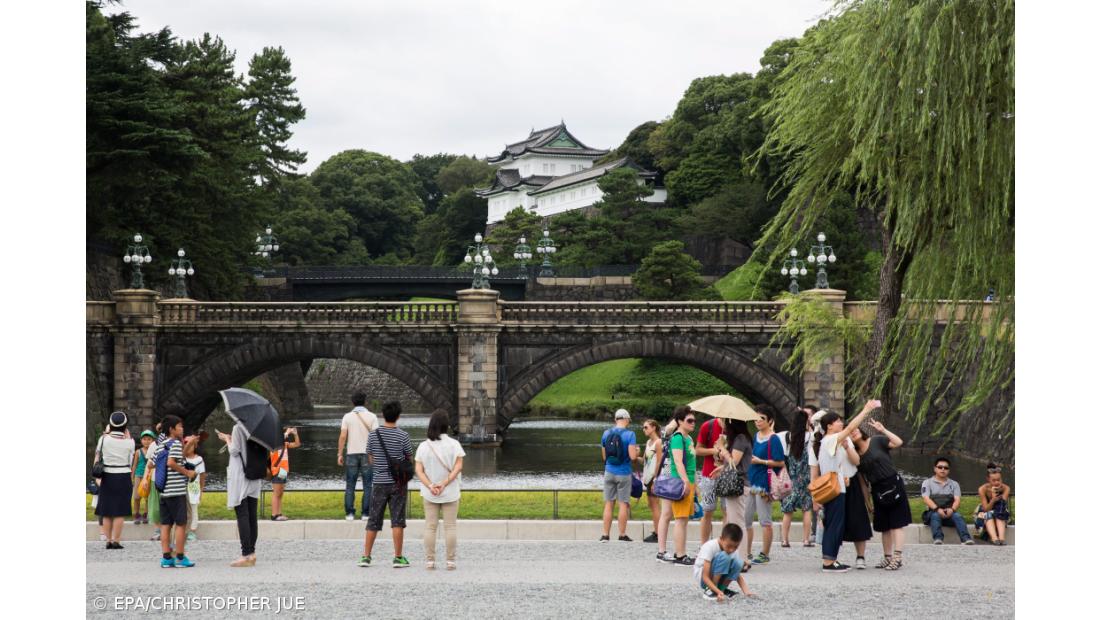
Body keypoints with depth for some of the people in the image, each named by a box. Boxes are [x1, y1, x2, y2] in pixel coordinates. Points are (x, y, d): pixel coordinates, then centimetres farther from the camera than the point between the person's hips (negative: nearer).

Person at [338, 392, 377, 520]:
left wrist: (339, 454, 0)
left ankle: (349, 513, 3)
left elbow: (343, 436, -5)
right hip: (367, 454, -1)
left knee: (350, 486, 6)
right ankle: (365, 513, 2)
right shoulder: (372, 417, -1)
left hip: (352, 453, 1)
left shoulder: (347, 417, 1)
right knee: (368, 486, 5)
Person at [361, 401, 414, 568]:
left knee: (373, 521, 8)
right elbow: (410, 459, 1)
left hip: (379, 482, 2)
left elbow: (371, 459, 8)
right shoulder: (402, 436, -8)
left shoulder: (373, 435, -1)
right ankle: (398, 558, 0)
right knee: (397, 521, 0)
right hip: (398, 482, -2)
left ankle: (366, 556, 9)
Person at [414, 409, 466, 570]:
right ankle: (450, 561, 4)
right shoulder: (454, 444, -6)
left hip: (429, 494, 1)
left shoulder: (423, 446, -2)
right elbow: (458, 467, -14)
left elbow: (418, 470, -8)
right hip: (450, 493, -1)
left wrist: (430, 486, -14)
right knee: (450, 526, 5)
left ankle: (430, 561, 6)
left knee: (430, 527, 8)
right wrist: (444, 484, -16)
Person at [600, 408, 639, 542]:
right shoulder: (630, 434, -10)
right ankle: (622, 535, 7)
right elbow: (632, 456, -16)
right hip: (624, 473, -3)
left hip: (609, 472, 3)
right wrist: (636, 451, 4)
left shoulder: (606, 433, 3)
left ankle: (605, 535, 7)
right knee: (623, 504, 4)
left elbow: (604, 456, 9)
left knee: (608, 504, 8)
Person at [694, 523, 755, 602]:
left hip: (718, 577, 5)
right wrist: (718, 592, -43)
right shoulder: (710, 547, -27)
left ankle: (722, 588, -6)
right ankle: (710, 591, -22)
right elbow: (705, 577, -29)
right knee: (723, 557, -31)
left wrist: (746, 591, -25)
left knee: (737, 562, -22)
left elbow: (737, 574, -6)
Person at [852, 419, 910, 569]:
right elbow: (862, 479, 8)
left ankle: (897, 557, -11)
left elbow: (898, 443, -13)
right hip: (877, 490, 5)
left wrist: (883, 430, -14)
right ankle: (887, 557, 19)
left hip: (893, 484, -5)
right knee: (884, 526, 12)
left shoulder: (876, 441, -5)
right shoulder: (856, 454, 7)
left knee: (897, 523, -6)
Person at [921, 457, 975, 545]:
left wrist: (952, 509, -18)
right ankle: (937, 539, -57)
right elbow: (926, 499, -2)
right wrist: (937, 509, -22)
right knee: (935, 516, -36)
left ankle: (966, 538, -51)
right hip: (933, 512, -2)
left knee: (957, 516, -31)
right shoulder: (927, 483, 14)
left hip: (949, 512, 2)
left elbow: (957, 499, 6)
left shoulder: (954, 484, 22)